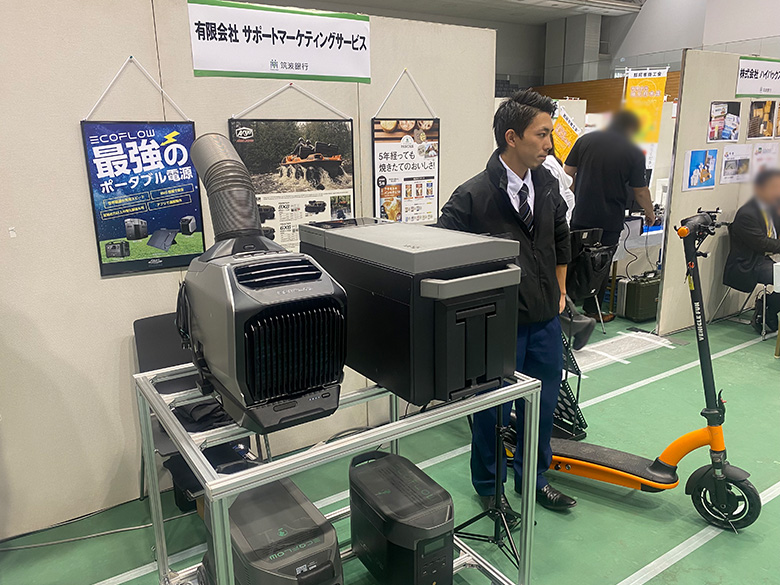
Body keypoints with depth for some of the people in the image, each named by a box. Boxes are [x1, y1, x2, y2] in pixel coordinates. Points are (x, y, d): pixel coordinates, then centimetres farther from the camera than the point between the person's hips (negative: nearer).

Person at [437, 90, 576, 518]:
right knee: (494, 410, 10)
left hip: (545, 321, 6)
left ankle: (533, 478, 42)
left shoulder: (546, 184, 4)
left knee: (542, 405, 19)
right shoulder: (473, 196, -18)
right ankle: (489, 487, 34)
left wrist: (559, 291, 17)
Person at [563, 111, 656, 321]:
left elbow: (567, 173, 4)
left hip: (581, 215, 2)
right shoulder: (634, 153, -4)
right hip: (609, 220, -2)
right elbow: (640, 191, 0)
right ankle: (591, 310, 19)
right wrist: (650, 213, 16)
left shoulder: (585, 140, 3)